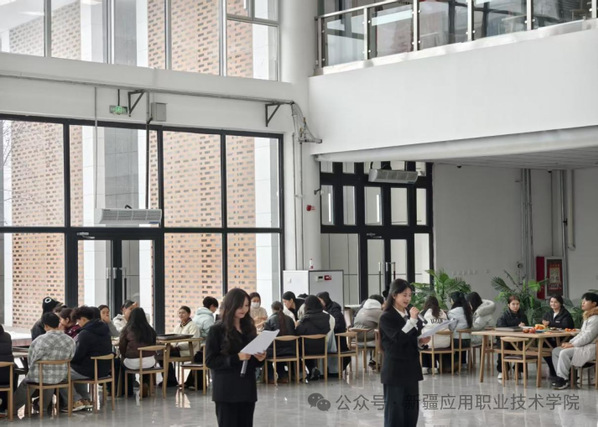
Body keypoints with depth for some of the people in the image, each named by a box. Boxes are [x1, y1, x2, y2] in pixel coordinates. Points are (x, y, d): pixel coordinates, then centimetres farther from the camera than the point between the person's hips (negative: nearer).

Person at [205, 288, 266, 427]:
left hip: (247, 388, 5)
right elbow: (210, 361, -12)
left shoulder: (249, 328, 10)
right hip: (226, 390, -5)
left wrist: (260, 358, -5)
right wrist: (237, 358, -21)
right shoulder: (217, 330, -6)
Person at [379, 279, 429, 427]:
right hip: (394, 369, -7)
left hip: (412, 367, 7)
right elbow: (399, 338, -22)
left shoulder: (410, 313, 9)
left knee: (412, 407, 12)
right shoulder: (386, 317, -11)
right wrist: (412, 320, -25)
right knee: (394, 408, -1)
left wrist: (421, 340, -4)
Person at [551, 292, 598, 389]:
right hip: (582, 346, 11)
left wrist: (572, 345, -18)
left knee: (564, 353, -29)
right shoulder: (587, 317, 20)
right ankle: (560, 377, -3)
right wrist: (570, 342, 5)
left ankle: (563, 380, -18)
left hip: (590, 348, -11)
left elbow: (588, 337, -21)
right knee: (556, 351, 1)